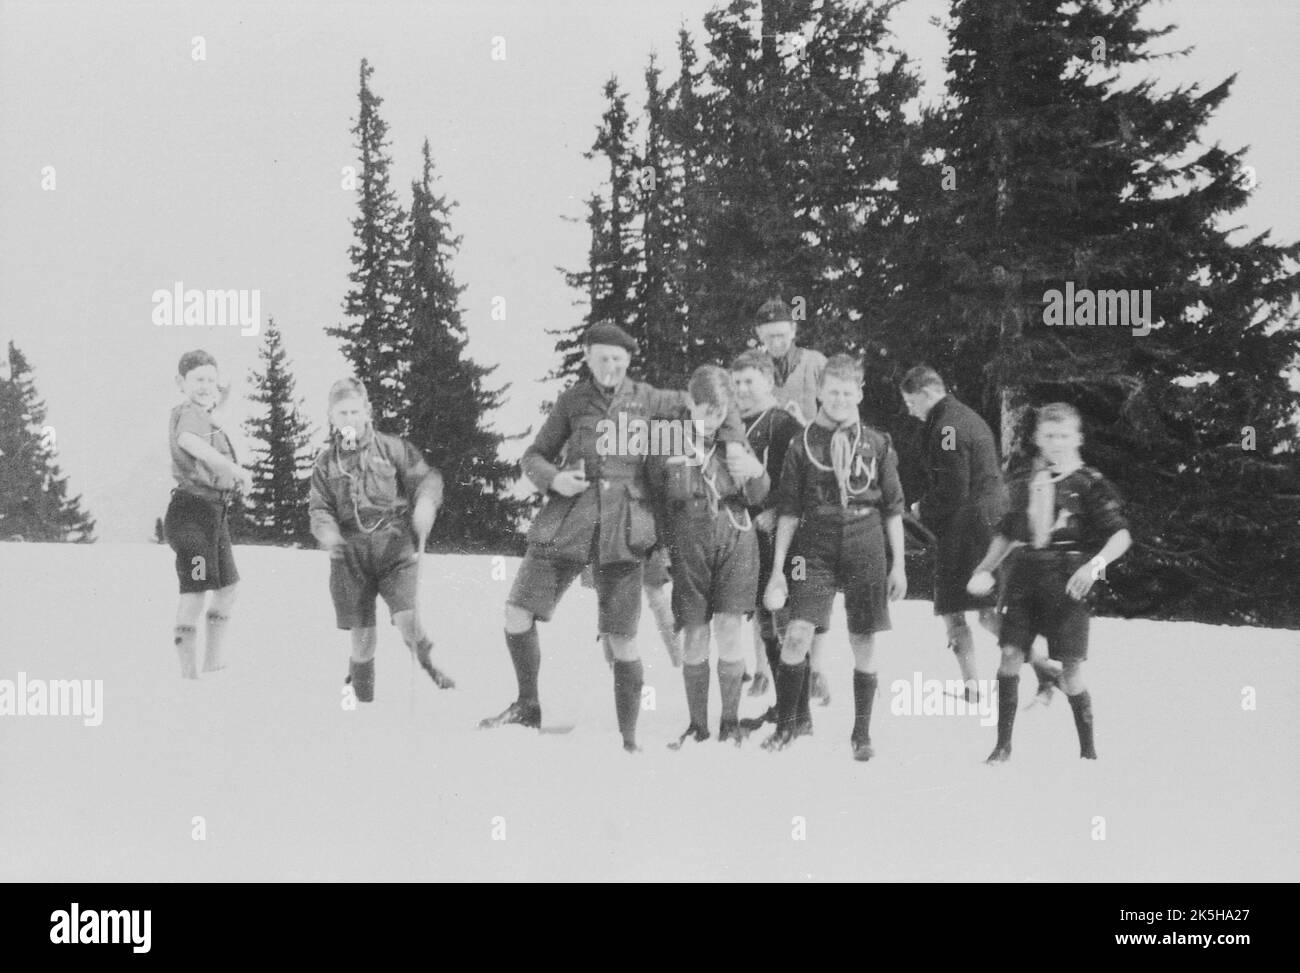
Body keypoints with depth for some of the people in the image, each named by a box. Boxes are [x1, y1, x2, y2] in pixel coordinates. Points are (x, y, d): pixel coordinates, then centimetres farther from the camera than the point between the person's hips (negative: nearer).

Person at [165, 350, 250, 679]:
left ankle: (213, 658, 27)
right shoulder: (188, 414, -13)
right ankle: (188, 670, -10)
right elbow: (189, 441, -36)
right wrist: (234, 468, -44)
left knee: (228, 587, 18)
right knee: (195, 590, -11)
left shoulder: (205, 415, 16)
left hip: (214, 514, 10)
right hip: (192, 511, -10)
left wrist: (222, 396, 23)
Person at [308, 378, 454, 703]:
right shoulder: (326, 462, 11)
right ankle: (364, 700, 18)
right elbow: (319, 507, 9)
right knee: (362, 637, 3)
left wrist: (425, 503, -17)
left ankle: (428, 663, 7)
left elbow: (425, 477, 5)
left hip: (394, 544, -2)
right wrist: (327, 531, -12)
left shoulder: (391, 448, 5)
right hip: (351, 552, 2)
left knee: (407, 620, -21)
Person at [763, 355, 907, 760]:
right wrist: (777, 569, 1)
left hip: (866, 552, 1)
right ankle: (785, 724, 4)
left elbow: (893, 509, 9)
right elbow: (788, 510, 4)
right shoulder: (803, 444, 3)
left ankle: (862, 733, 16)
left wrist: (898, 565, 6)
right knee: (797, 634, -12)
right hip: (815, 550, -1)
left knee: (864, 644, 4)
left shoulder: (878, 444, 5)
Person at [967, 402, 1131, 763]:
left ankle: (1088, 750, 12)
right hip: (1026, 573, 4)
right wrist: (985, 569, 13)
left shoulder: (1089, 483, -1)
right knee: (1010, 655, -6)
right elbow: (1007, 534, 25)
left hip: (1067, 580, -4)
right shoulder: (1026, 485, 14)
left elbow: (1121, 535, -6)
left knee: (1070, 667, -3)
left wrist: (1095, 564, -21)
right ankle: (1003, 745, 4)